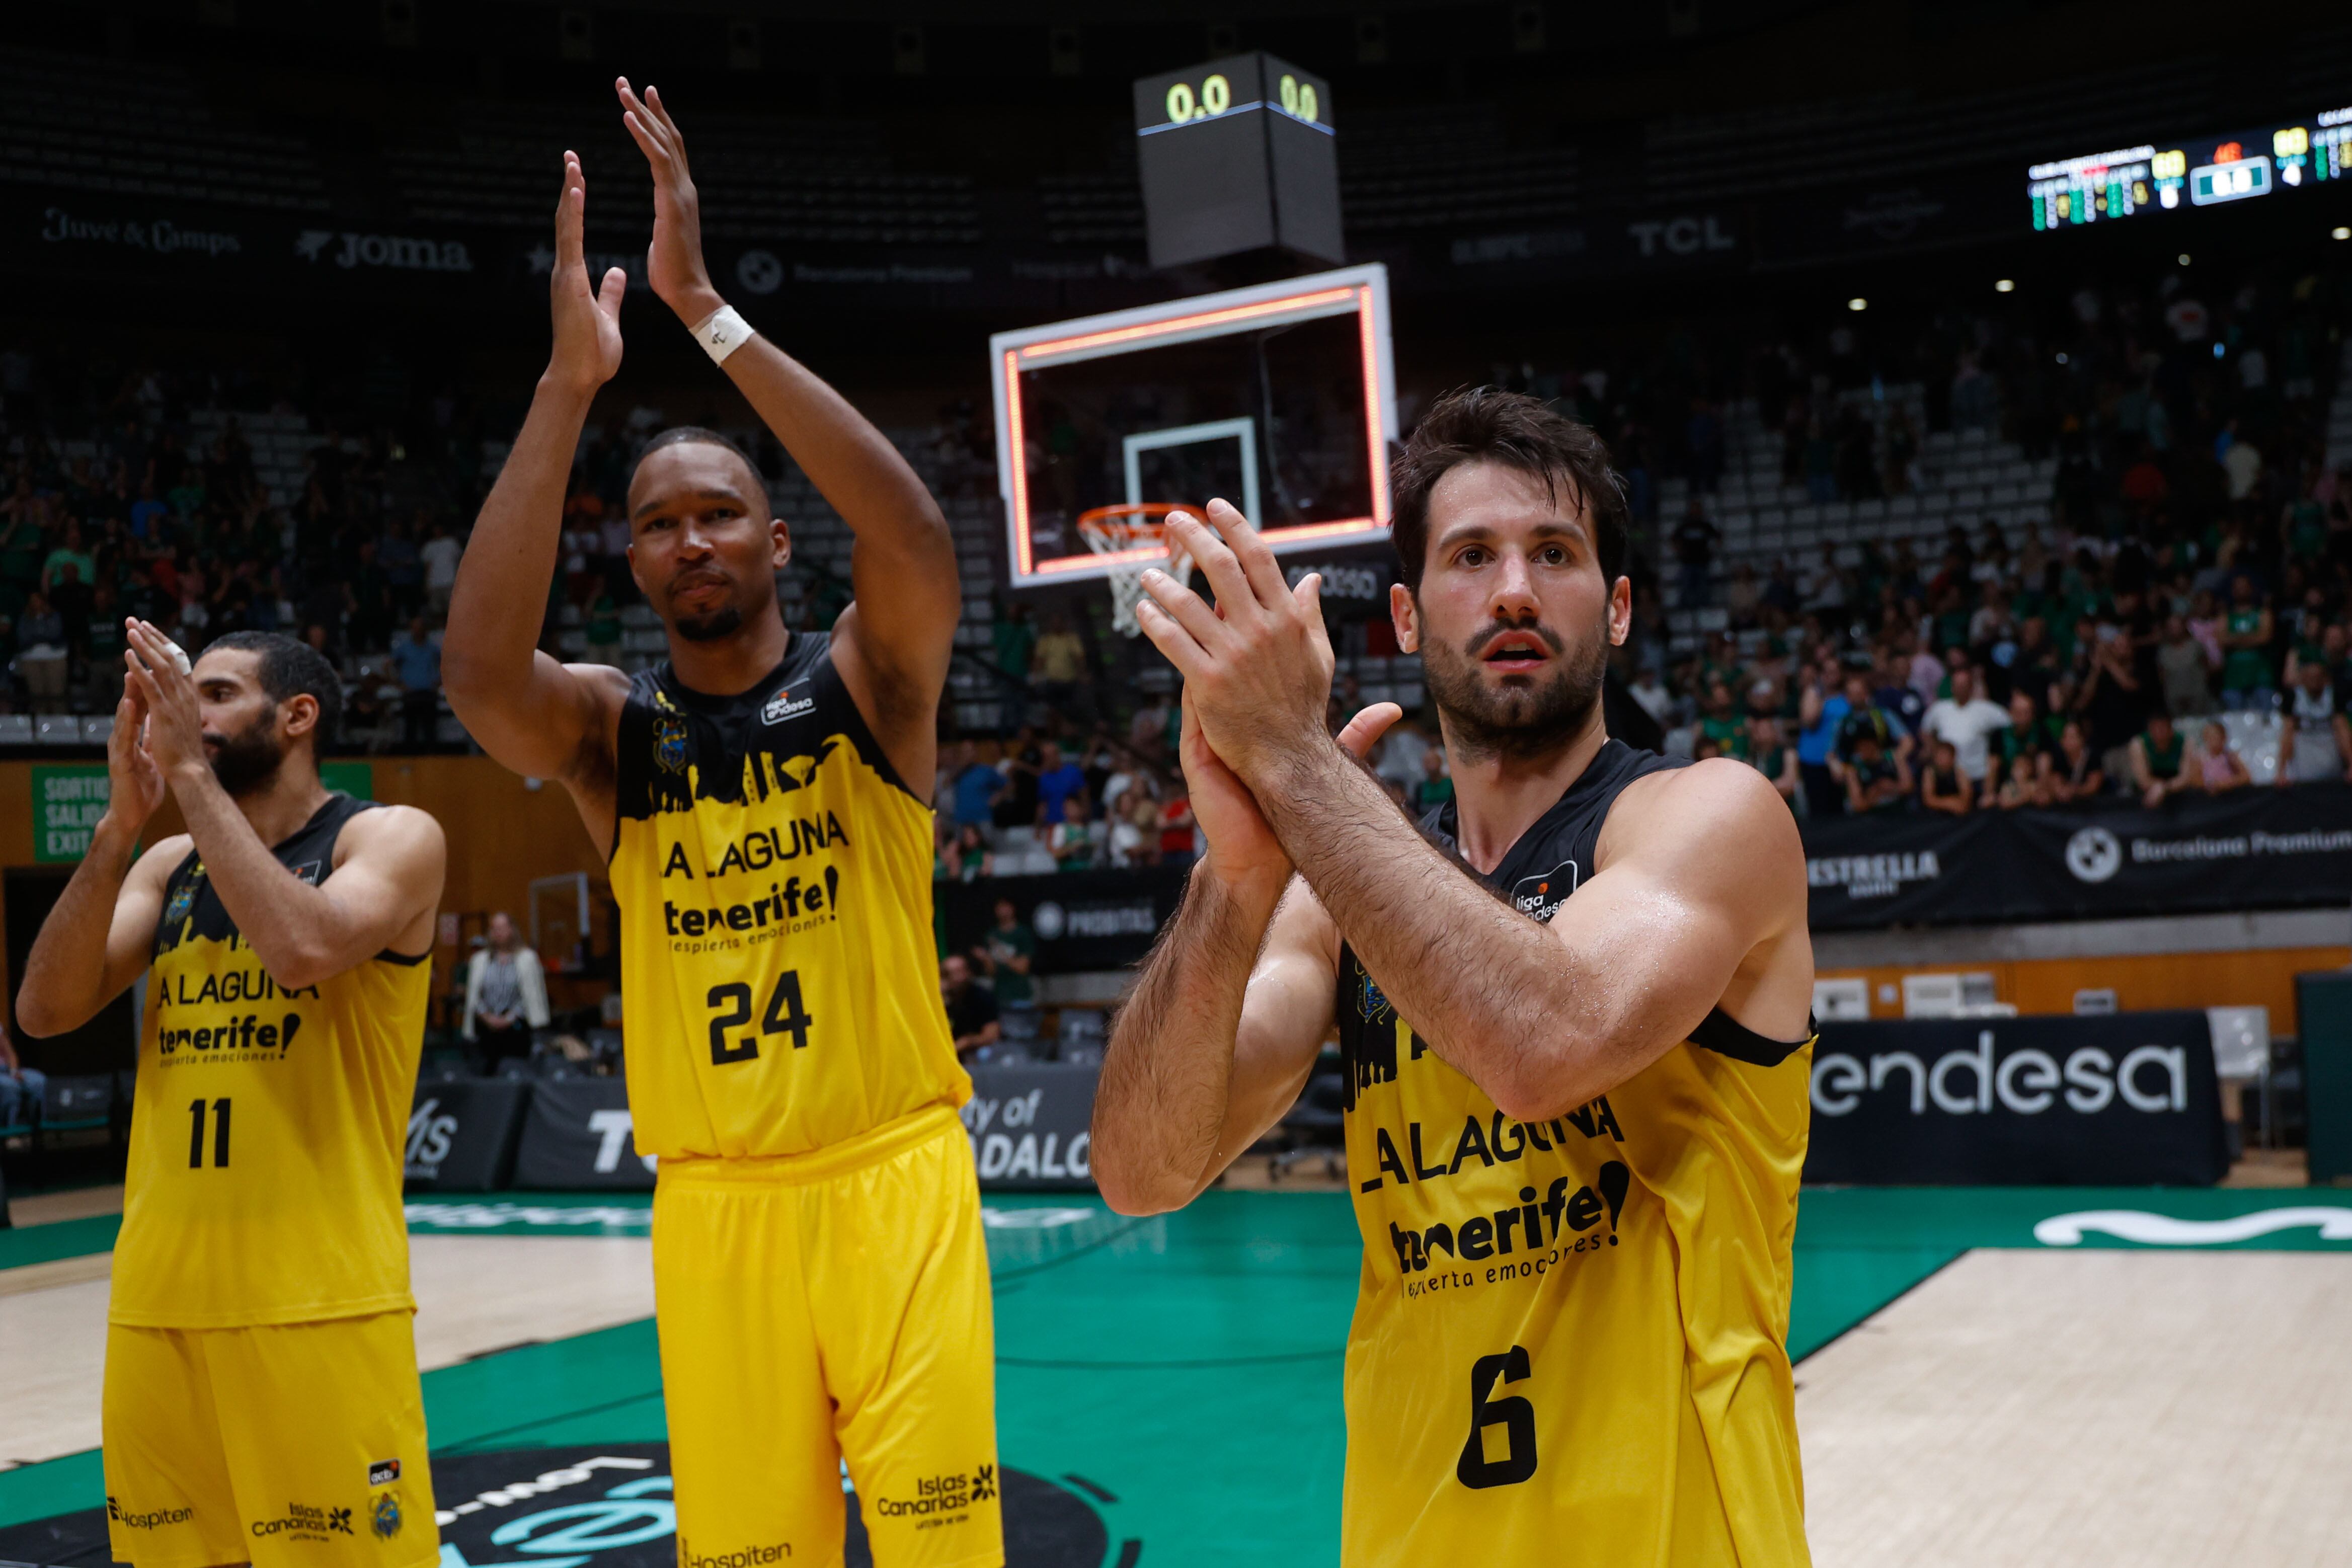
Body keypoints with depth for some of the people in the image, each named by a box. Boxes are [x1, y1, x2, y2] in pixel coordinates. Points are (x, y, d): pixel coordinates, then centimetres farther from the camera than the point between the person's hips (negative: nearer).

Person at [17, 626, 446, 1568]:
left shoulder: (391, 839, -2)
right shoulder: (168, 865, 15)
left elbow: (303, 949, -23)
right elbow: (44, 1012, 2)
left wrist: (191, 772, -15)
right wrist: (122, 819, -7)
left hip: (321, 1301, -6)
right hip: (158, 1298, 6)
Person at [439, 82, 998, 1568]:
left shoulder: (868, 680, -2)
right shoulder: (613, 725, 3)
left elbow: (920, 543, -24)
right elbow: (478, 674, -20)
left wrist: (712, 311, -26)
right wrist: (569, 386, -23)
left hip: (894, 1182, -2)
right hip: (713, 1210, 2)